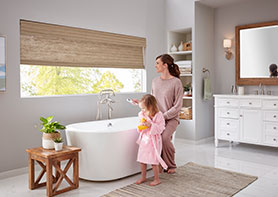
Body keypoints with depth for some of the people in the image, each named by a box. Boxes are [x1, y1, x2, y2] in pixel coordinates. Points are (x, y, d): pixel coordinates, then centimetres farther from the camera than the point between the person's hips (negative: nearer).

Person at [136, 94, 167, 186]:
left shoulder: (158, 115, -17)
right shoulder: (142, 115, 2)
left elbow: (160, 128, -18)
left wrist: (150, 125, -28)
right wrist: (140, 127, -5)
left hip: (153, 140, -6)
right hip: (144, 140, 6)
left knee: (154, 161, 0)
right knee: (142, 160, 11)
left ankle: (157, 179, 16)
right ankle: (143, 177, 28)